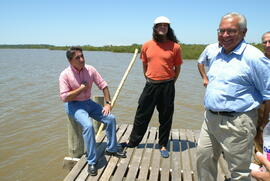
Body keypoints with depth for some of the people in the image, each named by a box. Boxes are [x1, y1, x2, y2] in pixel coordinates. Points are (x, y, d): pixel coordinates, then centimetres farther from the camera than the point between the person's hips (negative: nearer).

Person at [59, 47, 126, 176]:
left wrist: (108, 103, -7)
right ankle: (91, 162, -16)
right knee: (88, 125, -31)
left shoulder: (90, 69, -6)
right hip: (73, 105, -5)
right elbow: (64, 97, -19)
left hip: (88, 102, 5)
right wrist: (81, 88, -18)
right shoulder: (65, 75, -16)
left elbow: (103, 85, -1)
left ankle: (111, 149, 16)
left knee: (111, 118, -6)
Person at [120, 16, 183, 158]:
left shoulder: (175, 47, -3)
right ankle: (133, 141, 28)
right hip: (150, 85, 2)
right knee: (142, 114, 11)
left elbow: (177, 67, 6)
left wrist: (170, 83, 5)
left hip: (167, 86, -1)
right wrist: (149, 80, 12)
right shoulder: (147, 46, 3)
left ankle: (163, 145, 26)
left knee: (166, 117, 9)